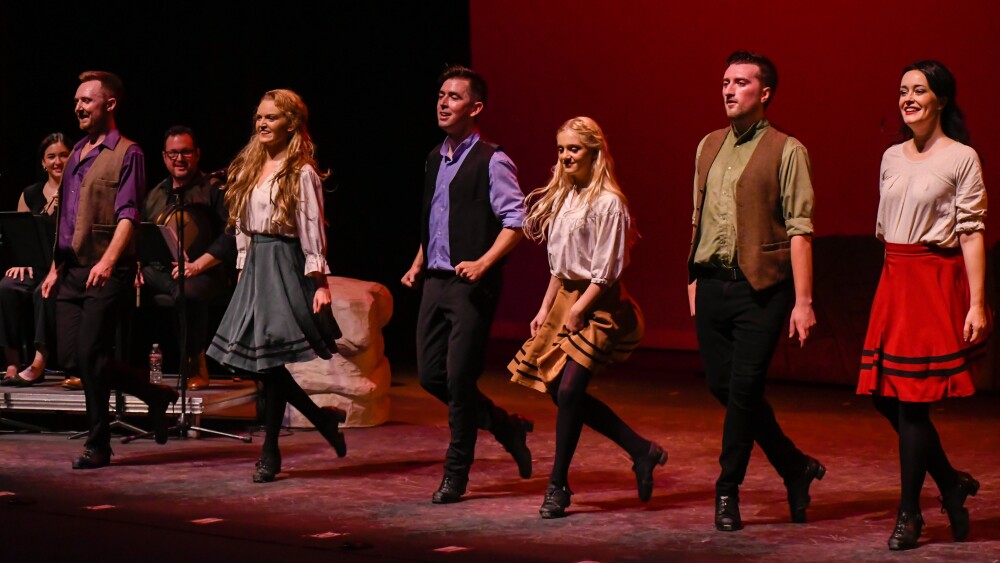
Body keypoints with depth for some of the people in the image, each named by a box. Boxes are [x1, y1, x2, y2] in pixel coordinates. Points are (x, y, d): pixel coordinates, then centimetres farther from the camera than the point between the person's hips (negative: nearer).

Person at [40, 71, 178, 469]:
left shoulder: (127, 154, -5)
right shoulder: (76, 154, 18)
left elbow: (127, 215, -16)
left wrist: (108, 260, -29)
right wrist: (56, 267, 16)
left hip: (107, 273, -8)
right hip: (71, 271, 8)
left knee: (90, 354, -8)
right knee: (70, 357, 3)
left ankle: (98, 444, 6)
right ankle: (155, 396, 17)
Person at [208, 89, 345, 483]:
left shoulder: (301, 173, -7)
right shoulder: (249, 168, 15)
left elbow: (312, 229, -11)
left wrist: (319, 283, -15)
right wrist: (243, 269, 13)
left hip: (285, 266, -7)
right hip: (255, 267, 7)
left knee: (270, 359, -9)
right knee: (260, 361, 3)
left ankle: (270, 452, 3)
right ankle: (323, 418, 16)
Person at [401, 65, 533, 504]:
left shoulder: (491, 161, -8)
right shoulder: (435, 159, 15)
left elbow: (516, 221, -13)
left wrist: (483, 263, -23)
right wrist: (418, 264, 18)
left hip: (471, 285, -8)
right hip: (435, 282, 8)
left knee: (460, 377, -5)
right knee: (430, 374, 6)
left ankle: (456, 475, 7)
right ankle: (506, 426, 25)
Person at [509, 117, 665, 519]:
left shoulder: (608, 203, -14)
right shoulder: (563, 198, 11)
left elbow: (606, 272, -15)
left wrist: (577, 311, -14)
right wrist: (546, 309, 13)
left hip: (598, 305, -9)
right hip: (566, 298, 9)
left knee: (569, 391, -11)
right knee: (559, 391, 5)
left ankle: (558, 486, 2)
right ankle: (642, 452, 17)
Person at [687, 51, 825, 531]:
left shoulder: (786, 151, -5)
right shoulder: (709, 147, 14)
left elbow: (799, 230, -9)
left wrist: (803, 301, -14)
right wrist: (695, 277, 15)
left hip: (760, 287, -6)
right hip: (712, 284, 6)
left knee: (744, 388, -5)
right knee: (722, 385, 8)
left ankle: (728, 491, 9)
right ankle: (796, 468, 24)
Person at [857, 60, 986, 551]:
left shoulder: (961, 158, -5)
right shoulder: (892, 158, 13)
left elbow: (971, 233, -9)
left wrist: (977, 303, -14)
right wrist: (893, 282, 13)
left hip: (938, 281, -6)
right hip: (895, 280, 6)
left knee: (913, 399, -6)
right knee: (884, 396, 3)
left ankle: (909, 514, 6)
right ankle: (952, 484, 21)